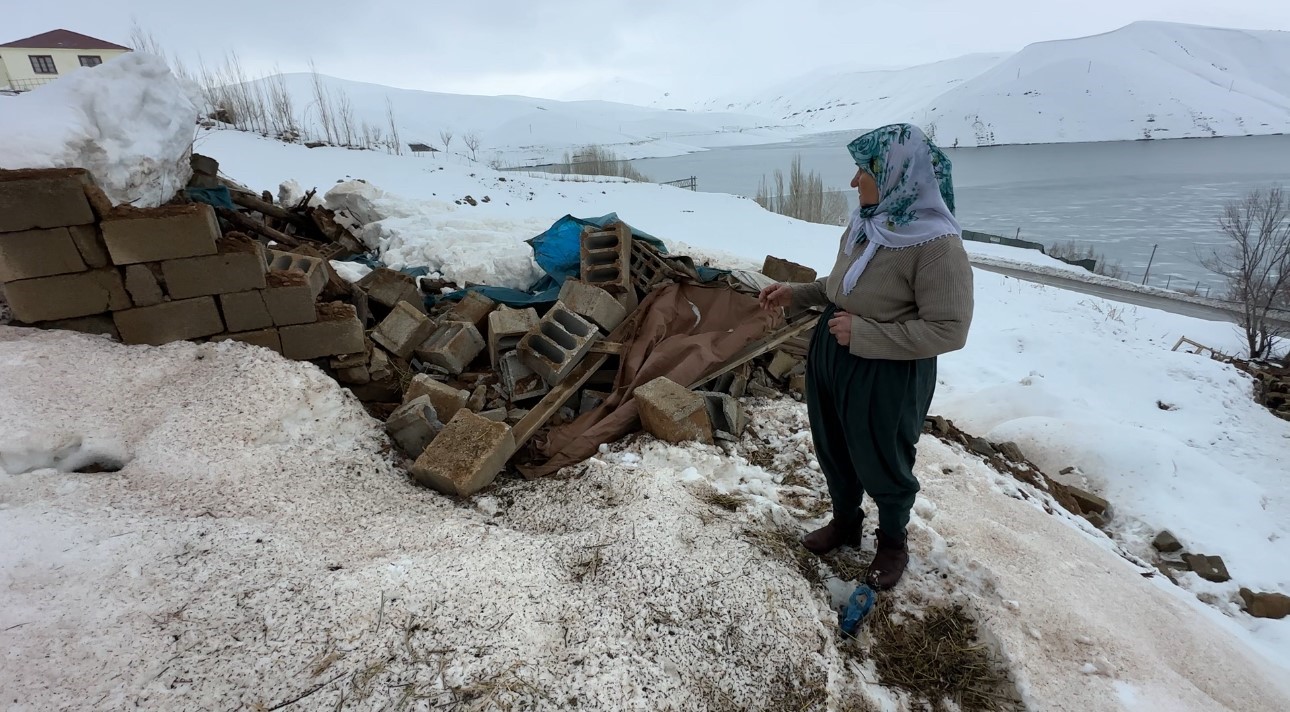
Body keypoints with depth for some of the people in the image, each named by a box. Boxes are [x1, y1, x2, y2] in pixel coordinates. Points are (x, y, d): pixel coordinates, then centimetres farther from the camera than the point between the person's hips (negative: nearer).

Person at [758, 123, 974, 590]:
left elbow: (948, 330, -23)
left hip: (887, 375, -7)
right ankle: (845, 523, 49)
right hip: (831, 357, 7)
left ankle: (893, 543, 44)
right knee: (833, 451, 22)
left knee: (882, 465, 14)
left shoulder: (935, 244, -23)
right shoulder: (866, 224, 0)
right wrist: (797, 295, 4)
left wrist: (862, 334, -25)